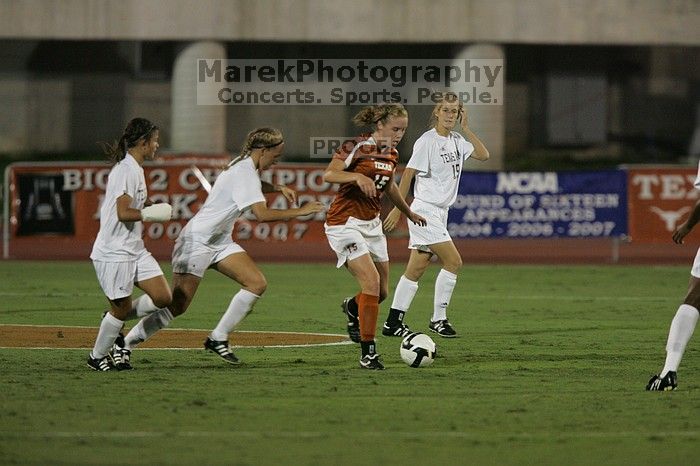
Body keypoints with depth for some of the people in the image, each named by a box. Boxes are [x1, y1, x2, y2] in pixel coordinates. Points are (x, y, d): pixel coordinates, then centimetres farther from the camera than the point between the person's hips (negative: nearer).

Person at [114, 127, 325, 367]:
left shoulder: (244, 164, 9)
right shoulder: (244, 173, -20)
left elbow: (253, 186, 36)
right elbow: (262, 214, -32)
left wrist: (278, 188, 19)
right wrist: (299, 211, -25)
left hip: (220, 242, 10)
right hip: (196, 240, -10)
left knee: (257, 283, -5)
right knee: (177, 306, -11)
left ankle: (218, 338, 2)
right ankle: (124, 345, 0)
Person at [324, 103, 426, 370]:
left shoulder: (392, 155, 8)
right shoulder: (357, 147, -14)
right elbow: (329, 175, -21)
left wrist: (409, 213, 38)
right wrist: (358, 177, -36)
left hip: (371, 224, 8)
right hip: (345, 224, -8)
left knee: (382, 292, 8)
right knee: (371, 282, -20)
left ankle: (352, 308, 44)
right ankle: (368, 353, -13)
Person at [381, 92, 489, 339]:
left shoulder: (457, 141, 11)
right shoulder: (427, 141, -12)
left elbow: (483, 155, 9)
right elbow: (408, 174, -12)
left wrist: (466, 129, 2)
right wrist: (397, 209, -13)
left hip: (440, 212, 8)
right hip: (425, 210, -8)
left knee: (416, 268, 6)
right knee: (453, 261, -12)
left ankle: (393, 323, 7)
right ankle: (438, 319, -5)